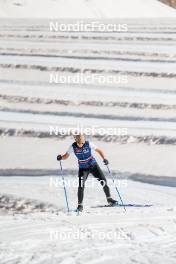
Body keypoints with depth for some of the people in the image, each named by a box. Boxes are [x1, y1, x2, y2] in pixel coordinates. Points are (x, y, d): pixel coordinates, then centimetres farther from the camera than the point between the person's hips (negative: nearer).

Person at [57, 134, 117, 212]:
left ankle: (109, 199, 11)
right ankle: (80, 205, -2)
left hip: (93, 165, 0)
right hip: (83, 168, 0)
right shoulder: (73, 147, -17)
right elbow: (66, 156, -8)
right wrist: (61, 157, -30)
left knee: (103, 180, -5)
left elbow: (99, 150, -9)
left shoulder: (88, 144, -19)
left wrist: (104, 159, -24)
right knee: (81, 186, -14)